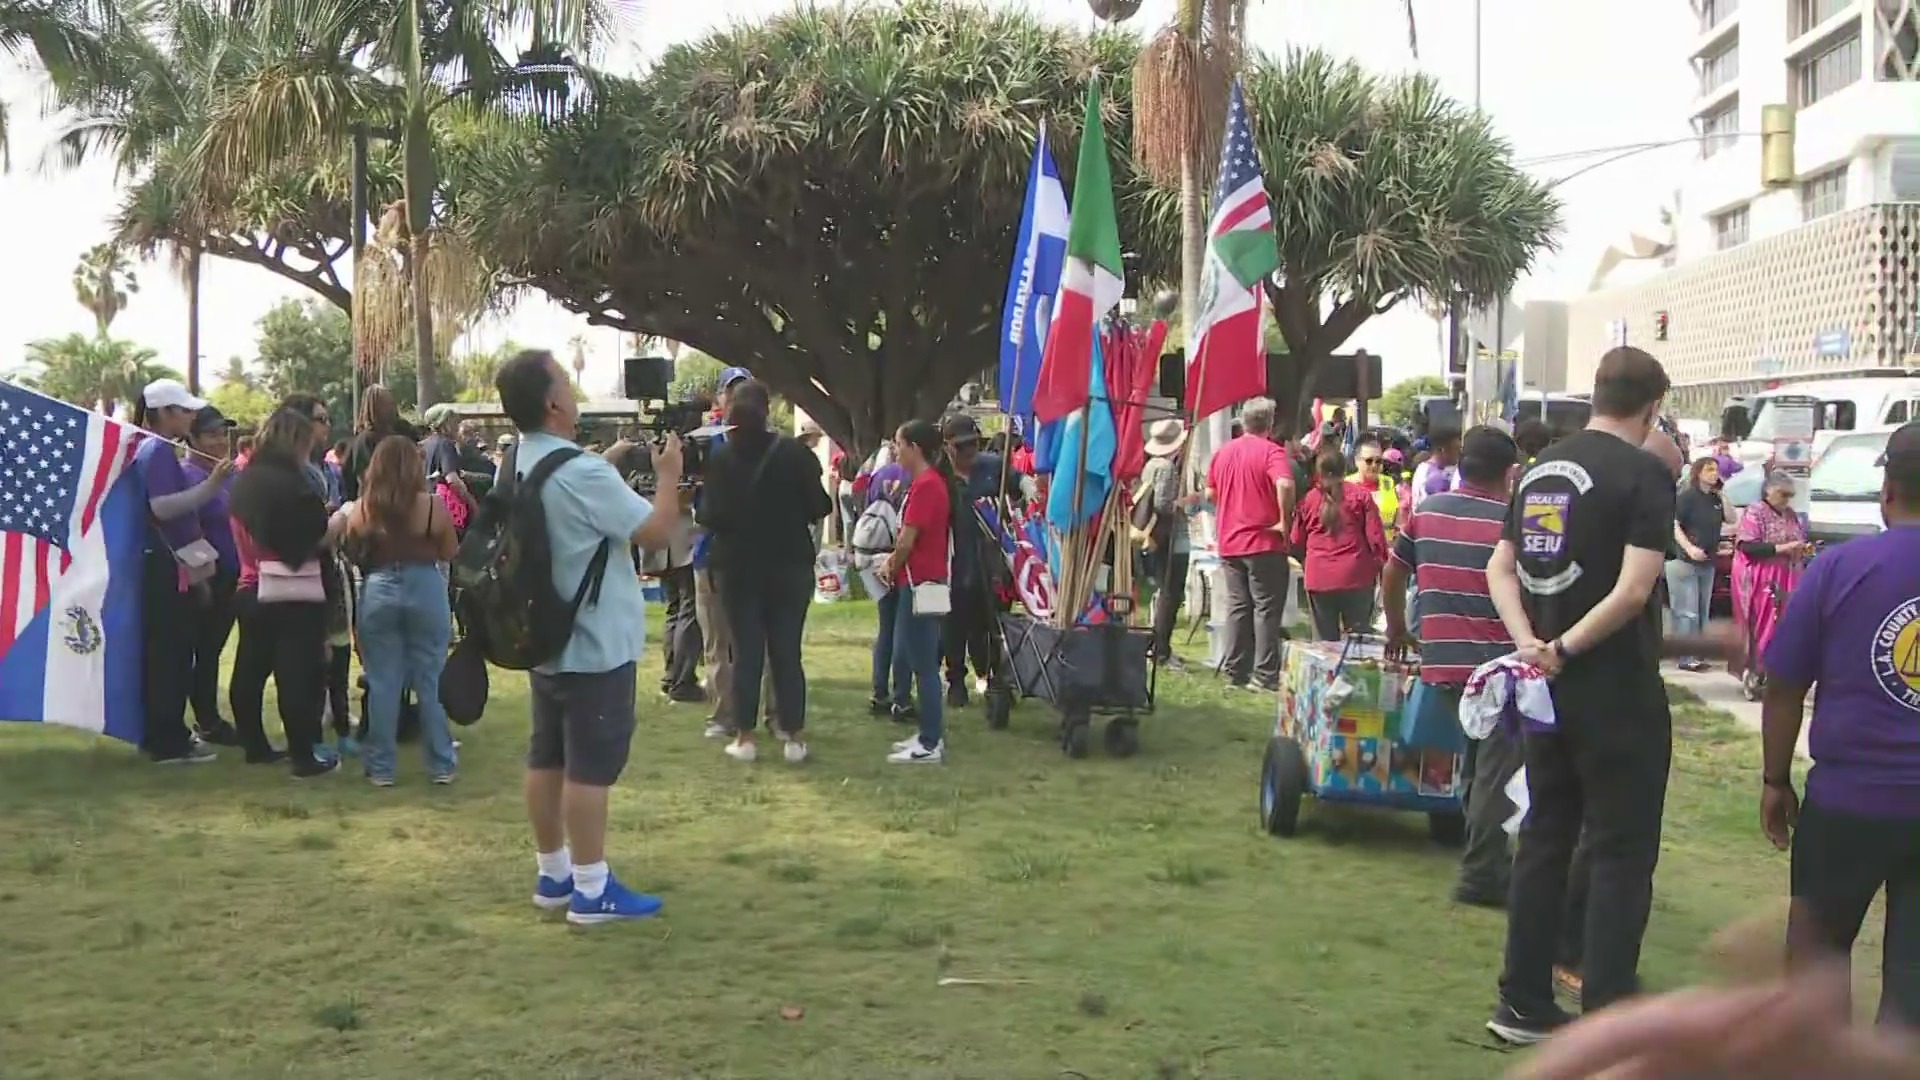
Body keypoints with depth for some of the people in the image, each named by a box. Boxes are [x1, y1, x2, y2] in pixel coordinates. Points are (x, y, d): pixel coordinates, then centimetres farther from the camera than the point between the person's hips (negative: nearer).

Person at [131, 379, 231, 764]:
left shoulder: (160, 450, 17)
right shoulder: (157, 450, -13)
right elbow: (162, 507, -23)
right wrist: (210, 485, -25)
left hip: (172, 566, 10)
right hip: (167, 566, -10)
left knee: (171, 653, 14)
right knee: (169, 653, -7)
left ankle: (168, 734, 21)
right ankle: (167, 742, -4)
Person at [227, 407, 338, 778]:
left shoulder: (243, 481, 10)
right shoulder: (292, 484, -15)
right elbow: (314, 542, -16)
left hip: (252, 589, 8)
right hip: (294, 592, -8)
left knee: (251, 668, 15)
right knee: (299, 673, -6)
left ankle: (255, 746, 24)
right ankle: (304, 757, -5)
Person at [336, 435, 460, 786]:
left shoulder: (361, 509, -4)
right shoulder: (433, 506, -8)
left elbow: (350, 553, 9)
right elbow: (450, 553, 3)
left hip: (378, 592, 1)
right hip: (426, 590, -1)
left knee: (382, 683, 7)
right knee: (432, 680, 8)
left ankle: (381, 767, 12)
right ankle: (441, 765, 14)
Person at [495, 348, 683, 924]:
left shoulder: (520, 467, 5)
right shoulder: (583, 474, -24)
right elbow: (657, 532, -19)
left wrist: (608, 466, 16)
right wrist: (669, 475, -4)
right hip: (596, 644, -9)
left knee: (547, 757, 13)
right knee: (590, 766, -3)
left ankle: (554, 874, 23)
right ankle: (592, 890, 2)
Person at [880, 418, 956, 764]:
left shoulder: (924, 485, -17)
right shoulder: (934, 481, 14)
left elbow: (907, 541, -18)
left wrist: (891, 568, -1)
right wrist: (893, 562, 6)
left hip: (921, 586, -10)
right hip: (926, 583, 10)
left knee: (924, 665, -5)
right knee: (922, 662, 15)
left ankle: (931, 745, -1)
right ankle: (930, 735, 22)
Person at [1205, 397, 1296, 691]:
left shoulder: (1224, 452, 9)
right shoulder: (1271, 451, -10)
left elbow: (1210, 493, 15)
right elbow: (1284, 485, -27)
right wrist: (1285, 521, -17)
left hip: (1229, 543, 6)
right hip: (1264, 543, -6)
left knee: (1238, 607, 12)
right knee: (1267, 608, 0)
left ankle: (1235, 671, 13)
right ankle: (1265, 675, -1)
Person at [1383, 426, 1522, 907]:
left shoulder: (1426, 512, 8)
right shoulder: (1512, 523, -8)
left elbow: (1391, 575, 18)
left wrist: (1397, 629, 31)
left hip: (1441, 663, 6)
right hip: (1498, 664, -6)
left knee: (1479, 760, 21)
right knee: (1498, 768, 0)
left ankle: (1489, 860, 27)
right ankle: (1480, 875, 1)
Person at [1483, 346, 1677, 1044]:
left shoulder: (1539, 470, 10)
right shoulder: (1645, 475, -13)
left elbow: (1500, 569, 9)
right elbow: (1633, 591, -22)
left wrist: (1529, 643, -3)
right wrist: (1566, 647, -13)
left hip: (1549, 690, 7)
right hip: (1617, 691, -7)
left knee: (1544, 840, 14)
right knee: (1622, 853, 1)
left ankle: (1525, 1005, 20)